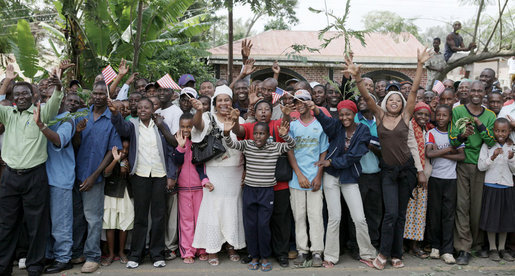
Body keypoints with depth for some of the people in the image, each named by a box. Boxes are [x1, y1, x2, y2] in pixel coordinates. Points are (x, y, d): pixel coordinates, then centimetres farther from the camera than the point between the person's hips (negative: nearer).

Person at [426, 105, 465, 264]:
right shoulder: (431, 133, 2)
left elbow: (462, 156, -2)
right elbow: (429, 153, -13)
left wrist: (441, 154, -10)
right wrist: (449, 149, -8)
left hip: (451, 178, 1)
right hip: (435, 178, -1)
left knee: (449, 214, -1)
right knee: (434, 212, 3)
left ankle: (447, 250, 3)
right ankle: (435, 246, 16)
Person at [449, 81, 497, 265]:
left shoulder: (490, 116, 7)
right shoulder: (457, 111, 2)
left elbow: (491, 142, -4)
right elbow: (452, 140, -5)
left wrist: (479, 124, -14)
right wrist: (462, 135, -25)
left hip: (481, 166, 2)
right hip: (461, 165, -2)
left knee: (478, 205, 7)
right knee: (462, 205, -3)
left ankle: (479, 242, 25)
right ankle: (464, 248, 2)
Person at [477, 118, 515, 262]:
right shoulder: (487, 146, -3)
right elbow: (480, 166, -8)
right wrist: (493, 157, -23)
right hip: (491, 186, -3)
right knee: (491, 217, 1)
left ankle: (502, 248, 20)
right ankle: (492, 248, 13)